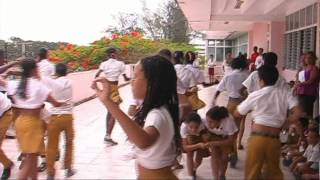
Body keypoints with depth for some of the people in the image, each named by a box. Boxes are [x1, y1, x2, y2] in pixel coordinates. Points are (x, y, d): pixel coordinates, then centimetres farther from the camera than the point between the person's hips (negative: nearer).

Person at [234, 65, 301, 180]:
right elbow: (297, 114, -8)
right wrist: (282, 123, 8)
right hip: (274, 141, 3)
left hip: (257, 139, -3)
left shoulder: (255, 95, 0)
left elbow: (237, 115, 9)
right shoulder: (285, 94, 5)